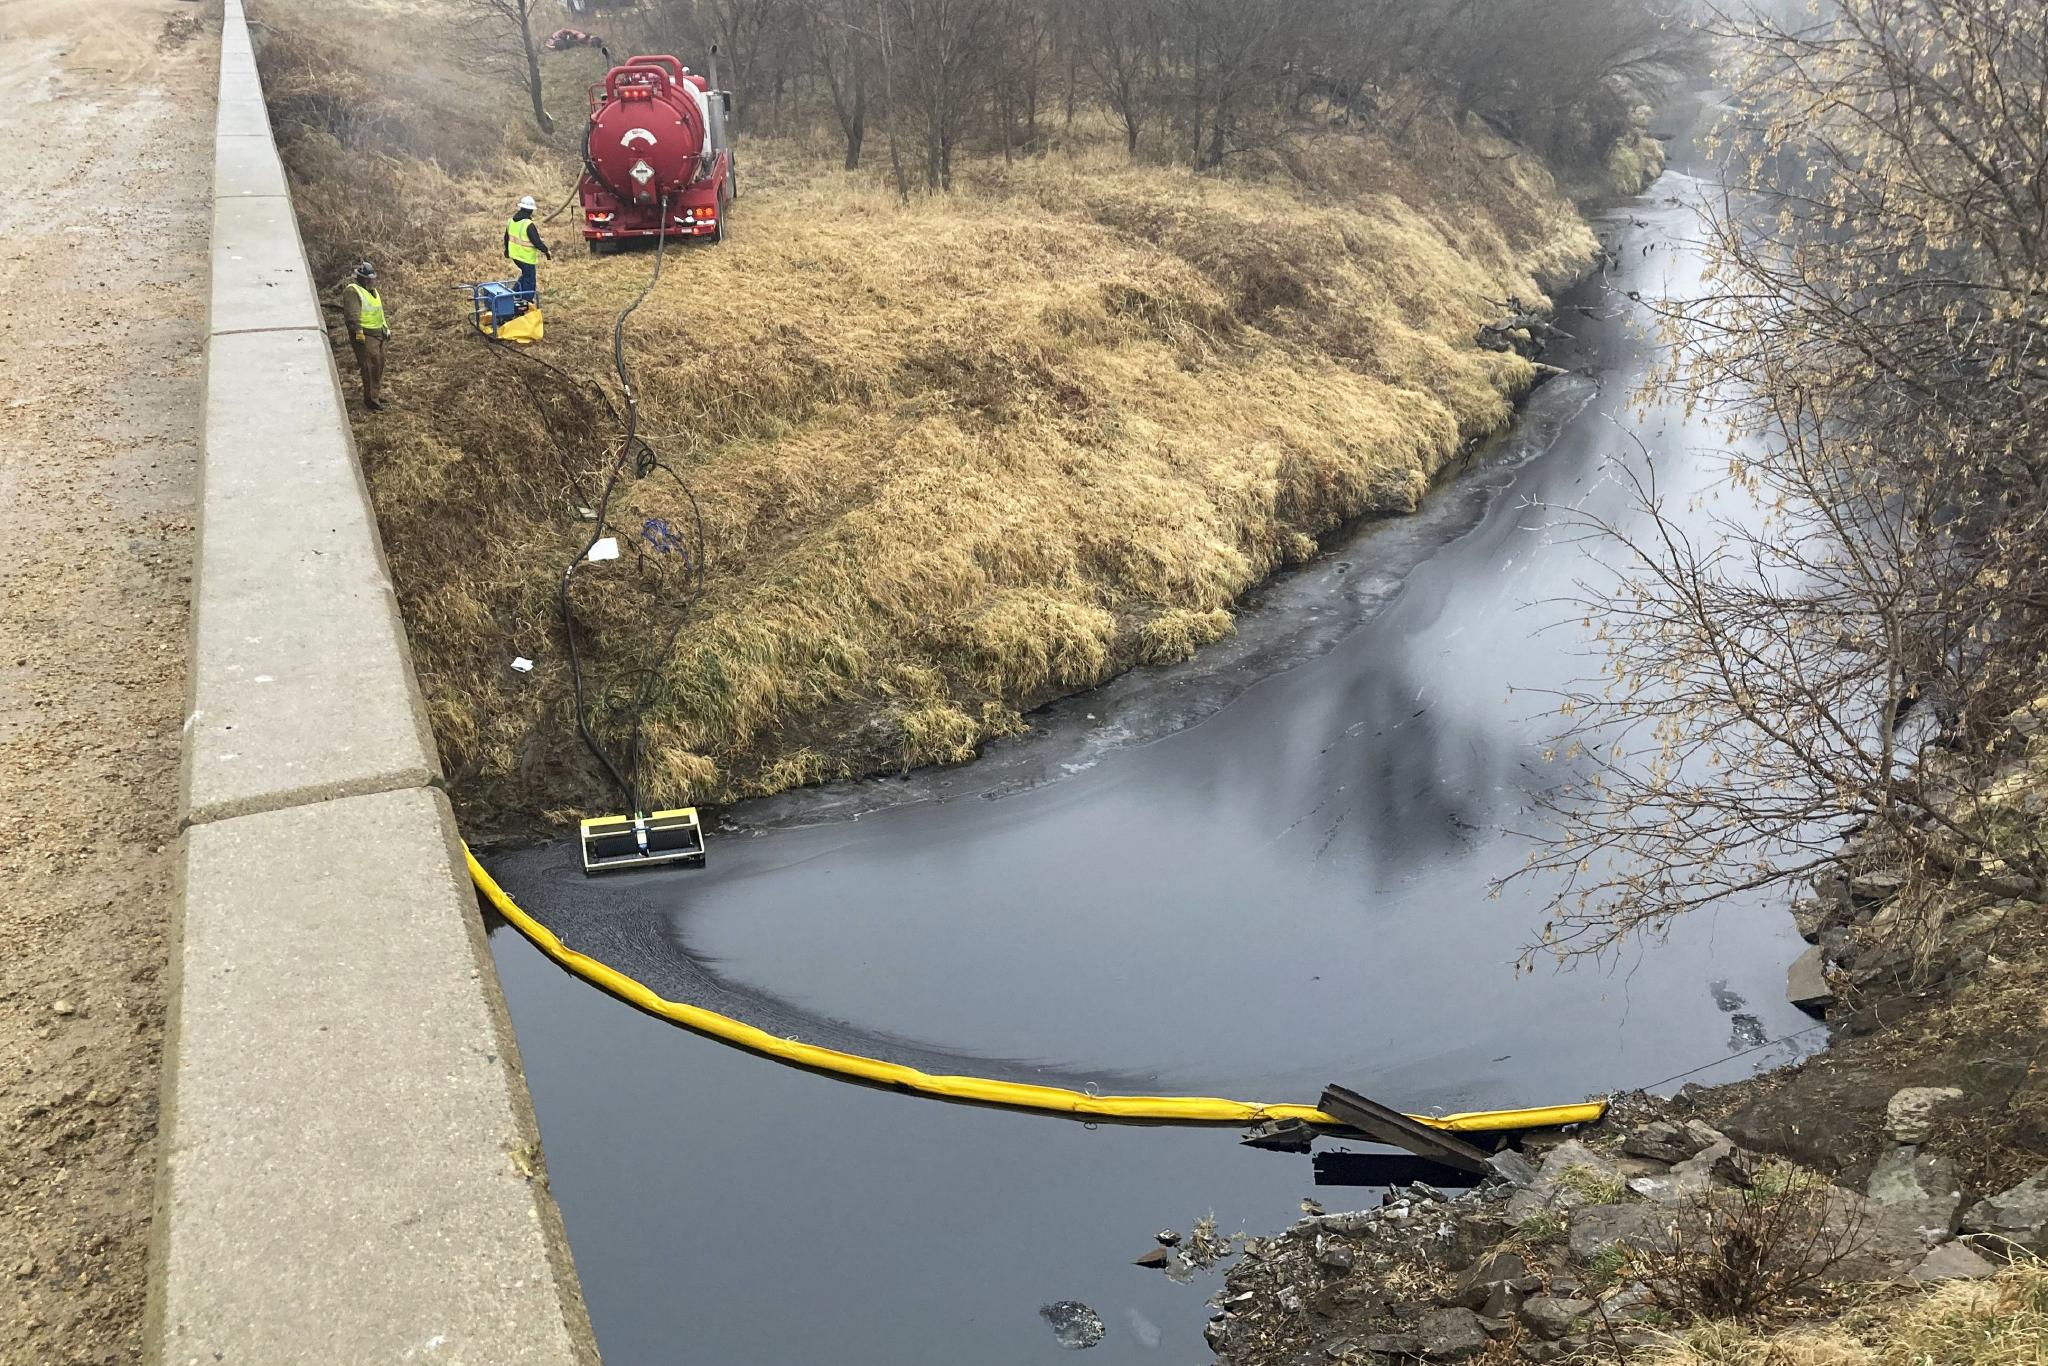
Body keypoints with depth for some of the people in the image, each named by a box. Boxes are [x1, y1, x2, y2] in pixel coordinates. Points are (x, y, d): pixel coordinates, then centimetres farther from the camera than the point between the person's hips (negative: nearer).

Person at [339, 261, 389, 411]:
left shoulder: (372, 290, 16)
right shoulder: (352, 291, -15)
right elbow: (352, 314, -23)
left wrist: (386, 326, 27)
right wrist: (358, 332, -27)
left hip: (378, 333, 10)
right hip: (364, 336, -10)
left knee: (379, 363, 18)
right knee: (370, 366, -11)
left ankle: (377, 394, 33)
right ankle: (371, 400, -7)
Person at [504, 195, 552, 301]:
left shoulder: (511, 221, 2)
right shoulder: (529, 225, -24)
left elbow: (507, 237, 15)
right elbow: (537, 242, -22)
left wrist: (507, 249, 31)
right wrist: (547, 251, -8)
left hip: (514, 254, 8)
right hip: (526, 257, -8)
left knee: (525, 274, 27)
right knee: (529, 280, 5)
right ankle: (526, 302, 11)